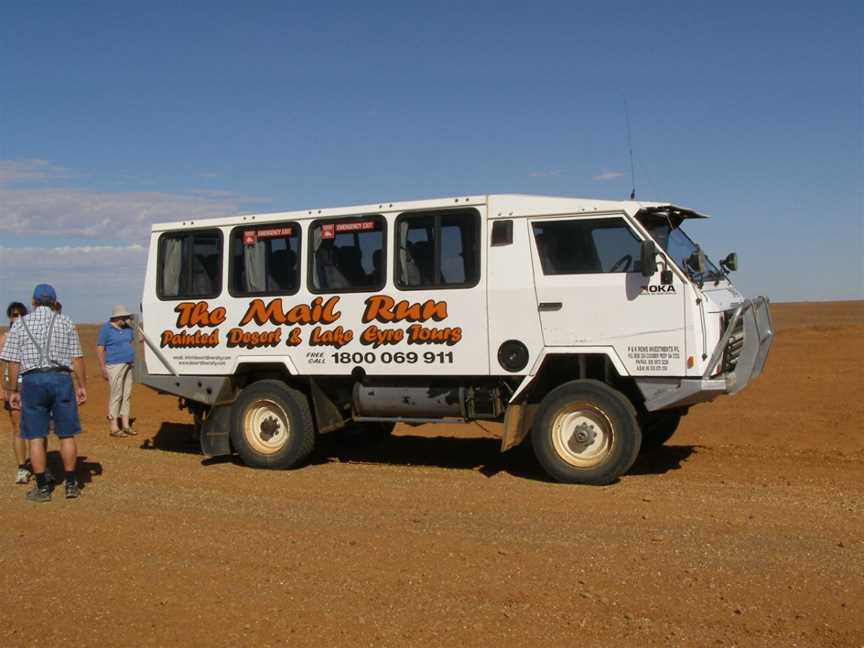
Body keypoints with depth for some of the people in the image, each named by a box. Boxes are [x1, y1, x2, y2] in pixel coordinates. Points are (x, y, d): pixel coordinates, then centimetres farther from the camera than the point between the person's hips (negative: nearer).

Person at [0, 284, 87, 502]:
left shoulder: (20, 324, 6)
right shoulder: (65, 322, 6)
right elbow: (77, 357, 2)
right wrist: (82, 386, 7)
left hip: (32, 380, 0)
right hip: (61, 379, 1)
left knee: (35, 437, 6)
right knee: (67, 435, 8)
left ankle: (42, 488, 7)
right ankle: (71, 484, 11)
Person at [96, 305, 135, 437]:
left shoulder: (127, 328, 12)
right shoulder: (106, 329, -6)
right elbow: (99, 349, -7)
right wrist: (103, 368, -13)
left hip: (128, 366, 7)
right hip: (115, 365, -7)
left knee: (127, 395, 8)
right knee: (116, 395, -7)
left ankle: (125, 425, 15)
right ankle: (114, 428, -2)